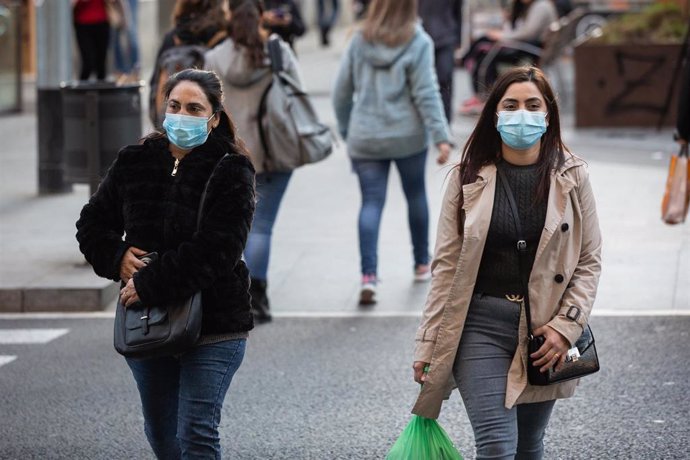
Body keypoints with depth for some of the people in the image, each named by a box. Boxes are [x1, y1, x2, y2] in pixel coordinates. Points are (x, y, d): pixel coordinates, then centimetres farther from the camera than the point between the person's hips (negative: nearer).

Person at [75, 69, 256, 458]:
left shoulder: (231, 172, -9)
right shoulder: (134, 162, 6)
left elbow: (215, 250, -20)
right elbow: (92, 223, 15)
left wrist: (149, 285, -20)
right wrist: (117, 258, -6)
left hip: (213, 324, -5)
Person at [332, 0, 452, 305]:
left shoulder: (359, 41, 0)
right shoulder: (417, 42, -9)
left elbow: (342, 92, 4)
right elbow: (426, 94, -13)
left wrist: (346, 130, 16)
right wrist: (441, 136, -10)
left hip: (365, 139, 1)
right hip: (408, 136, -1)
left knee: (371, 203, 2)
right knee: (416, 196, 18)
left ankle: (368, 275, -14)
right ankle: (422, 264, 32)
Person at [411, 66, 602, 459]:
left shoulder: (571, 176, 3)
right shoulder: (469, 178, 0)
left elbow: (590, 261, 4)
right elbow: (446, 265, 2)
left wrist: (566, 326, -8)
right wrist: (428, 345, -1)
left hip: (546, 327, 2)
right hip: (482, 324, -2)